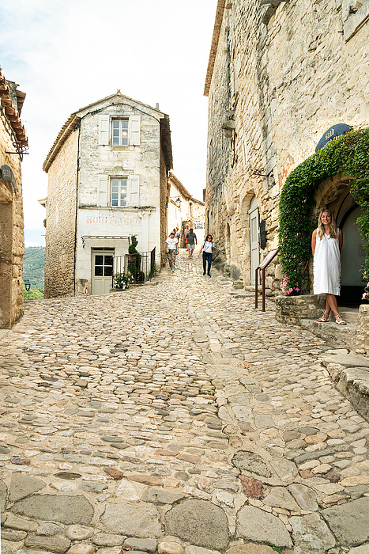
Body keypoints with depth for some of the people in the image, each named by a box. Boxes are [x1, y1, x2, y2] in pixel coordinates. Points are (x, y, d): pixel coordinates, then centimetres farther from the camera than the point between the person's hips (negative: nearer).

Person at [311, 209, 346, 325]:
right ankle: (337, 315, -13)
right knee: (327, 289, -11)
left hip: (334, 263, 1)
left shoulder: (338, 232, 9)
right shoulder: (316, 232, 9)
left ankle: (326, 314, 7)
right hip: (321, 264, -1)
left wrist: (334, 258, 11)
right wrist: (318, 260, 6)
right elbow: (313, 250, 13)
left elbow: (339, 248, 16)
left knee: (332, 288, -2)